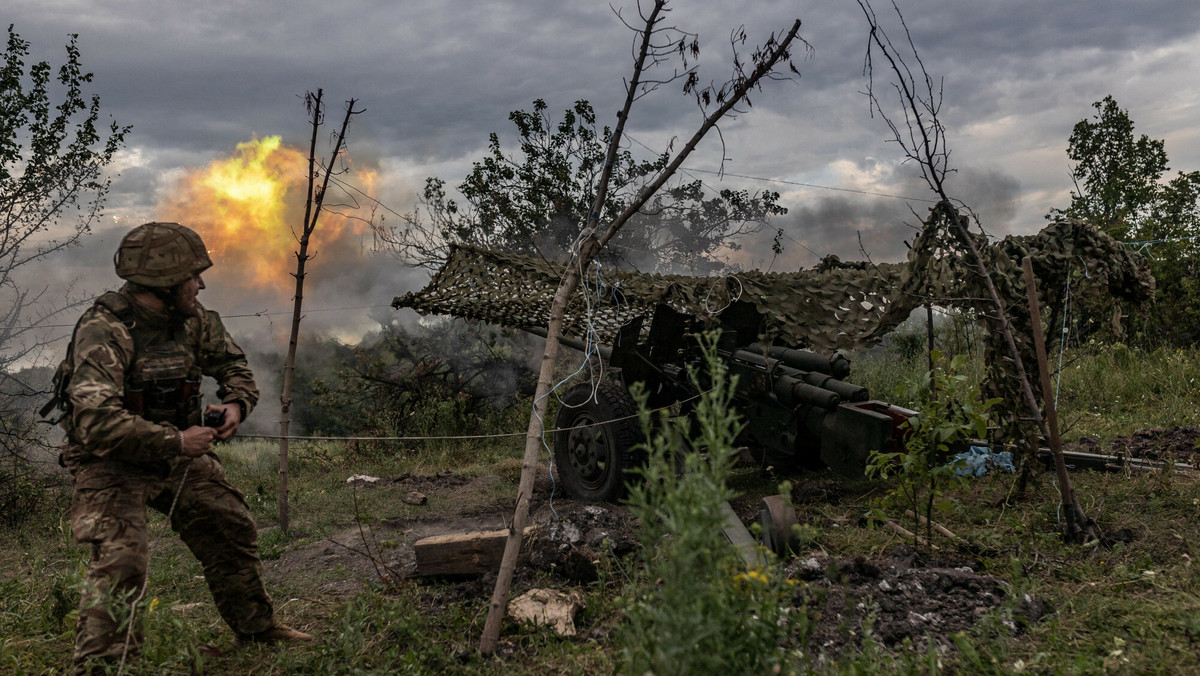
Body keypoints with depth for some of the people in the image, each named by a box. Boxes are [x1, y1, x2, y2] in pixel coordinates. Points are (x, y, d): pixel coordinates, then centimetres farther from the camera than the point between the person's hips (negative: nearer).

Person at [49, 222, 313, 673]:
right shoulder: (103, 331, -27)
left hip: (176, 452, 7)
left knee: (231, 530, 10)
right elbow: (97, 421, -36)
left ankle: (256, 628, 29)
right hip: (112, 462, -7)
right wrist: (177, 441, -31)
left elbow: (232, 364, 10)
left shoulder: (192, 319, -4)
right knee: (121, 557, -22)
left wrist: (236, 404, -12)